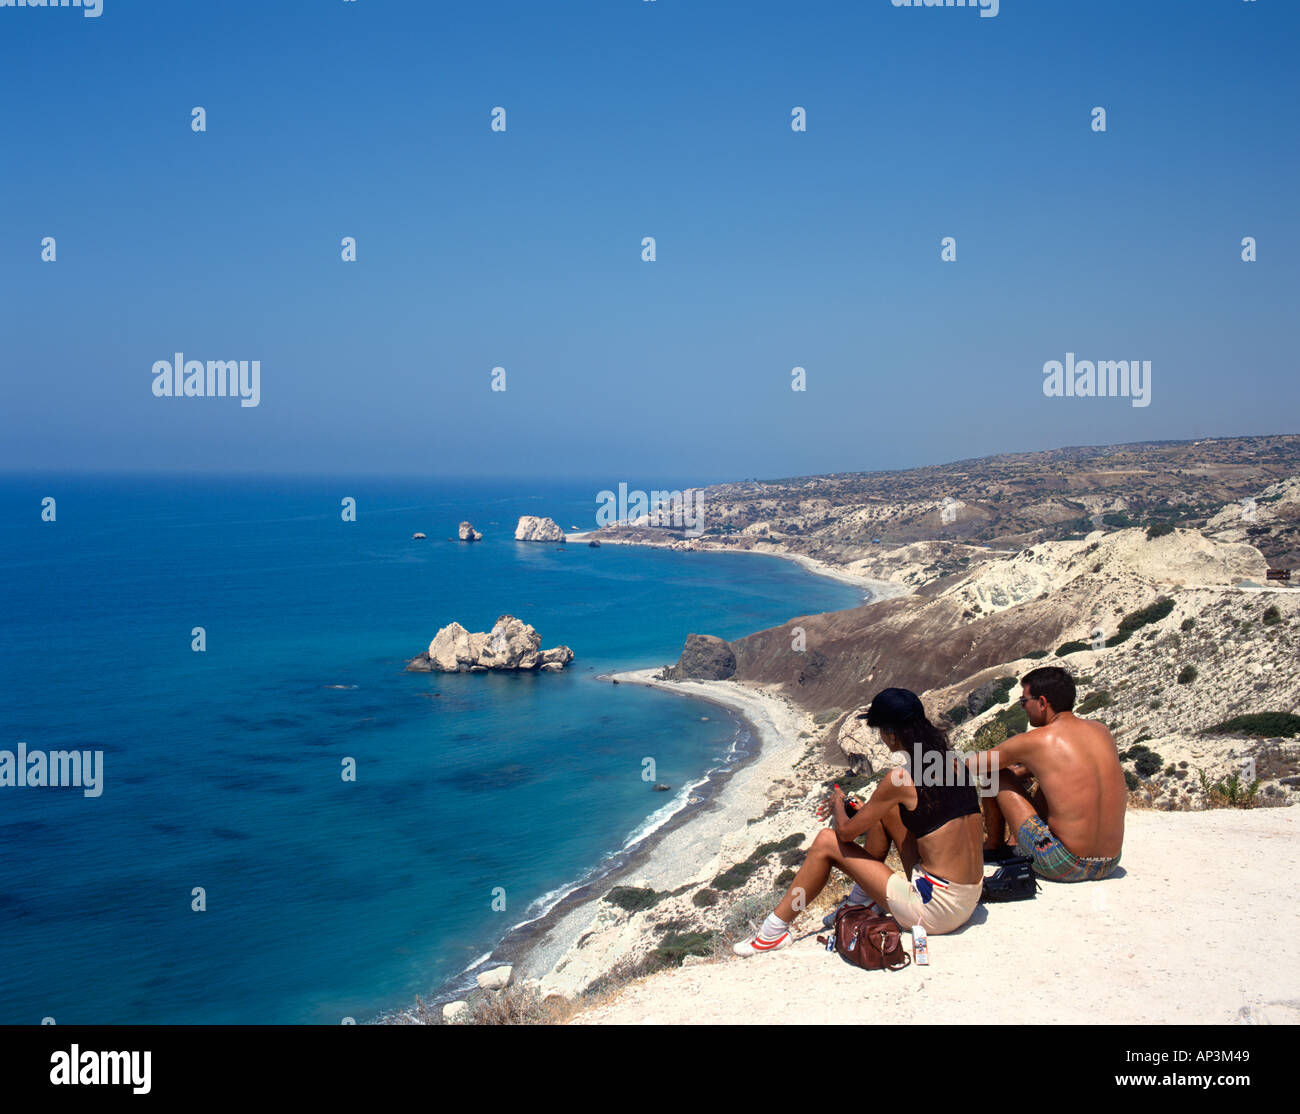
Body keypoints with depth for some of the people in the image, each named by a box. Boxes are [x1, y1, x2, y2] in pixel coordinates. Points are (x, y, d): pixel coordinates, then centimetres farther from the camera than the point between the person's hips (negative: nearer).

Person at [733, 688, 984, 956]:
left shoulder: (901, 779, -17)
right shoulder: (954, 763, 5)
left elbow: (846, 831, -7)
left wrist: (837, 804, 16)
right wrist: (861, 810, 29)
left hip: (937, 910, -8)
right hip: (971, 897, 8)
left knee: (827, 842, 2)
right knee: (885, 809, 20)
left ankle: (776, 929, 14)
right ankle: (861, 900, 33)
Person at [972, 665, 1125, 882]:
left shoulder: (1034, 741, -9)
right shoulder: (1101, 730, 7)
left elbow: (975, 765, 7)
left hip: (1063, 866, -6)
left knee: (996, 776, 7)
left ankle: (993, 846, 29)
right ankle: (1014, 842, 46)